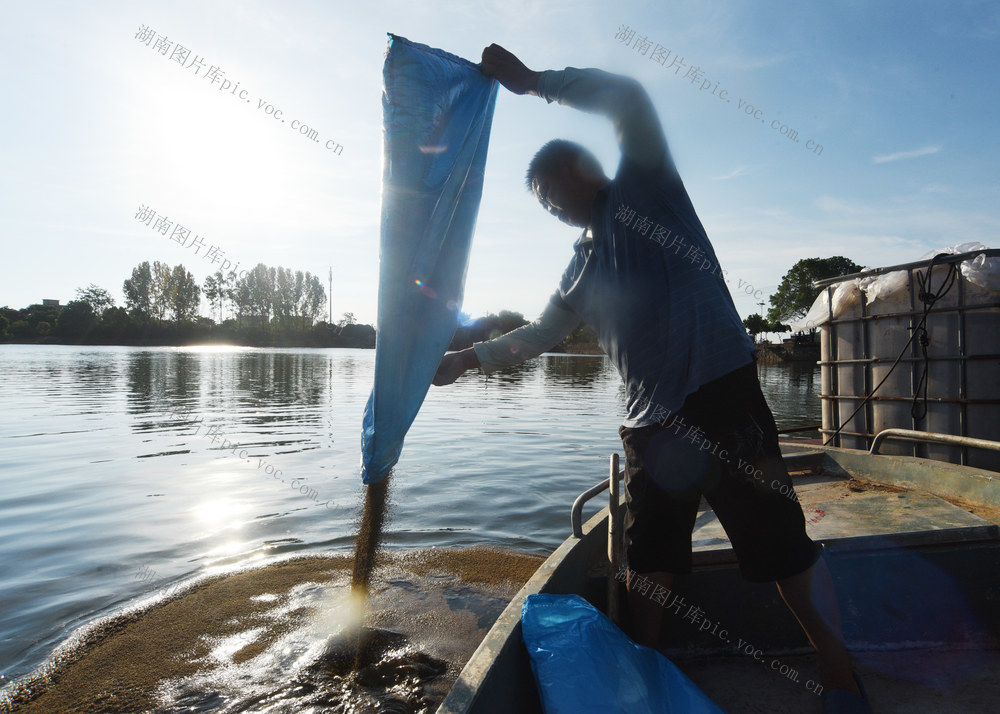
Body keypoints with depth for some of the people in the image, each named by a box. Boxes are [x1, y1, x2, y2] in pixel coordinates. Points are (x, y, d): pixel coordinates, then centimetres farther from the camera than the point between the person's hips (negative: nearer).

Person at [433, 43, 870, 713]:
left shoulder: (644, 187, 4)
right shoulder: (584, 262, 20)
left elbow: (629, 98, -13)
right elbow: (542, 332, 25)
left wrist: (533, 81, -6)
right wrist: (471, 356, 18)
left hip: (722, 395, -7)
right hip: (650, 423, 7)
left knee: (782, 543, 1)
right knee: (648, 556, 13)